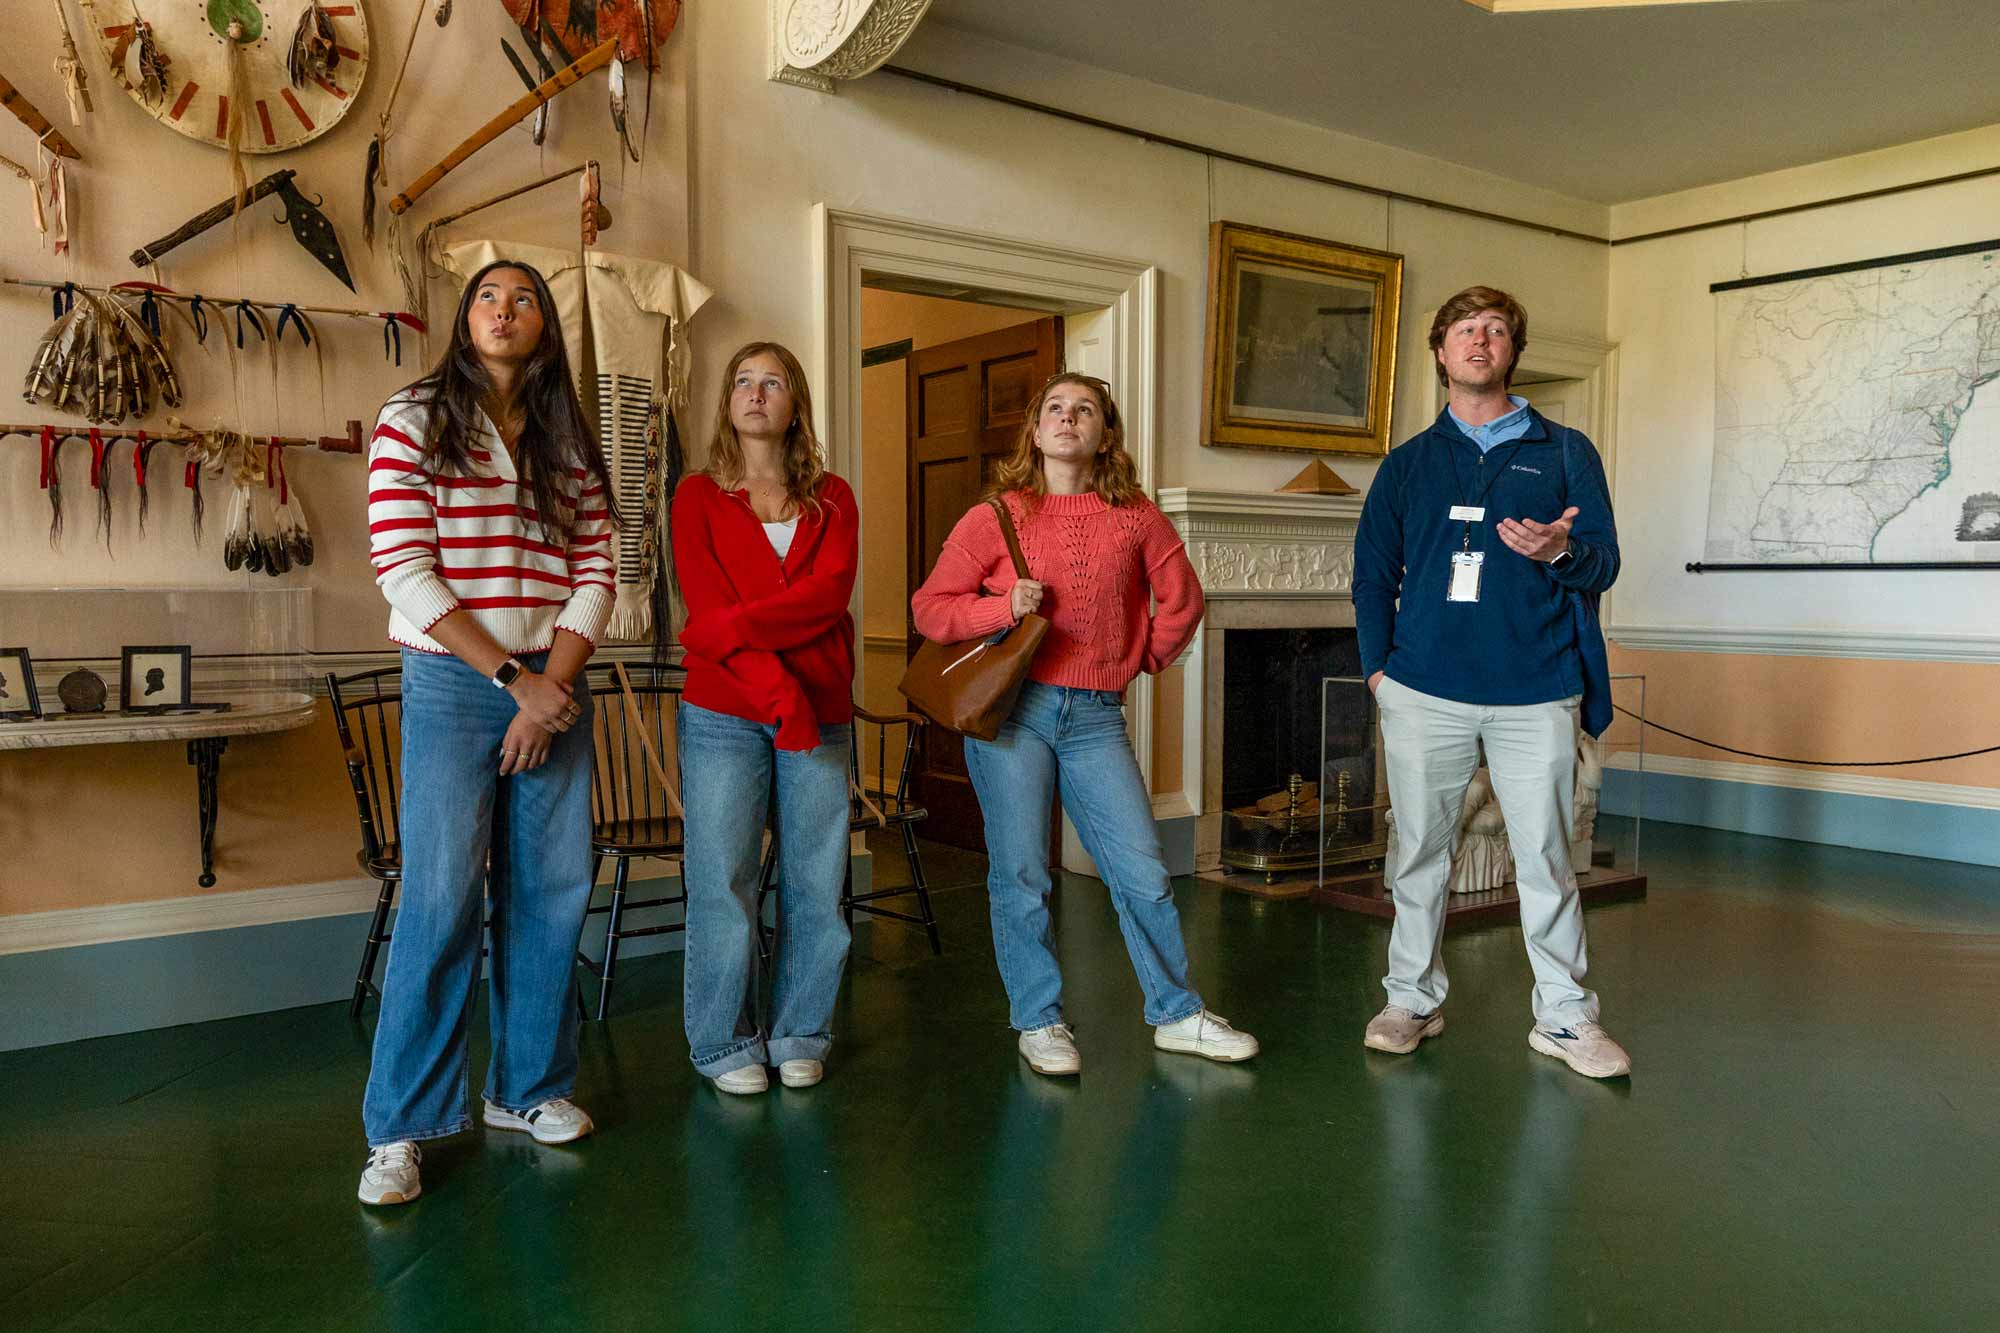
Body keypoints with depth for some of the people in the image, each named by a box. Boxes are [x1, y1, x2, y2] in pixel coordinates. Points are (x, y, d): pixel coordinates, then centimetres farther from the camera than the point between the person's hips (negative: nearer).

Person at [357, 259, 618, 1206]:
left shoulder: (569, 443, 12)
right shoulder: (414, 420, 1)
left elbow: (594, 575, 6)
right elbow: (403, 572, -8)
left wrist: (552, 684, -7)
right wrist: (511, 680, -11)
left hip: (553, 688, 4)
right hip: (453, 683, -4)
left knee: (552, 894, 6)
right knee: (442, 900, -6)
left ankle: (528, 1087, 23)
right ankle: (400, 1129, 7)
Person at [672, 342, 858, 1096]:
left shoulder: (831, 499, 12)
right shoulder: (698, 496, 7)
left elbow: (830, 593, -5)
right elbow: (704, 605, -6)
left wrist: (733, 624, -16)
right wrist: (779, 692, -16)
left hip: (820, 713, 2)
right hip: (724, 715, -2)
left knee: (816, 882, 5)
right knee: (722, 883, 0)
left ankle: (799, 1035, 19)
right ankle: (726, 1045, 14)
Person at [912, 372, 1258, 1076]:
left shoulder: (1135, 517, 6)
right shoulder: (996, 517, 0)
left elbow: (1181, 600, 18)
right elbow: (930, 606, 0)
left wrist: (1142, 660, 13)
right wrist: (1004, 607, -14)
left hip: (1095, 718, 2)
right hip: (1010, 707, -2)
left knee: (1143, 872, 3)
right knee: (1020, 875, 2)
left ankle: (1177, 1015, 21)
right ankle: (1039, 1023, 19)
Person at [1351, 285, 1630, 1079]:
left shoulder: (1565, 452, 8)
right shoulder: (1408, 463, 12)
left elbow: (1603, 563, 2)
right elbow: (1372, 572, 10)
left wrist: (1560, 551, -21)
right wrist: (1377, 666, 0)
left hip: (1536, 692, -1)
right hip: (1426, 691, 1)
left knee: (1544, 857, 4)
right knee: (1418, 852, 8)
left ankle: (1565, 1016, 16)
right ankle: (1412, 999, 22)